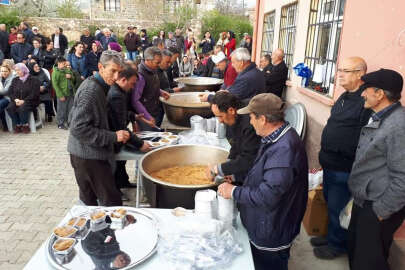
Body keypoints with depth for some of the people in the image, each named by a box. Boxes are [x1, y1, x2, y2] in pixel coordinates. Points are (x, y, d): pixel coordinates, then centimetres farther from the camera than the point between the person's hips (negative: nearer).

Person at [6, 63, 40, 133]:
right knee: (10, 108, -25)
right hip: (17, 101, 5)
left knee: (22, 108, -35)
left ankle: (25, 125, -15)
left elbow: (34, 94, -10)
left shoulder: (33, 80, -2)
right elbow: (10, 92, 12)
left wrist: (23, 101, -18)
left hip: (29, 101, -5)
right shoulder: (15, 80, 16)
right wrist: (15, 99, -9)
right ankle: (17, 125, -12)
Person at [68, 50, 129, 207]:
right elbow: (79, 129, -25)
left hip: (83, 154, 10)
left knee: (88, 201, 22)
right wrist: (113, 137, -22)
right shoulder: (91, 91, -20)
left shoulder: (93, 85, 11)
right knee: (112, 202, -4)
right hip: (90, 157, -10)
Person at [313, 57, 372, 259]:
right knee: (330, 202, 23)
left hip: (345, 169, -9)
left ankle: (337, 245, 29)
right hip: (330, 164, 9)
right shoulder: (345, 97, 9)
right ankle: (332, 236, 43)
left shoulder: (366, 102, -23)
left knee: (337, 208, 7)